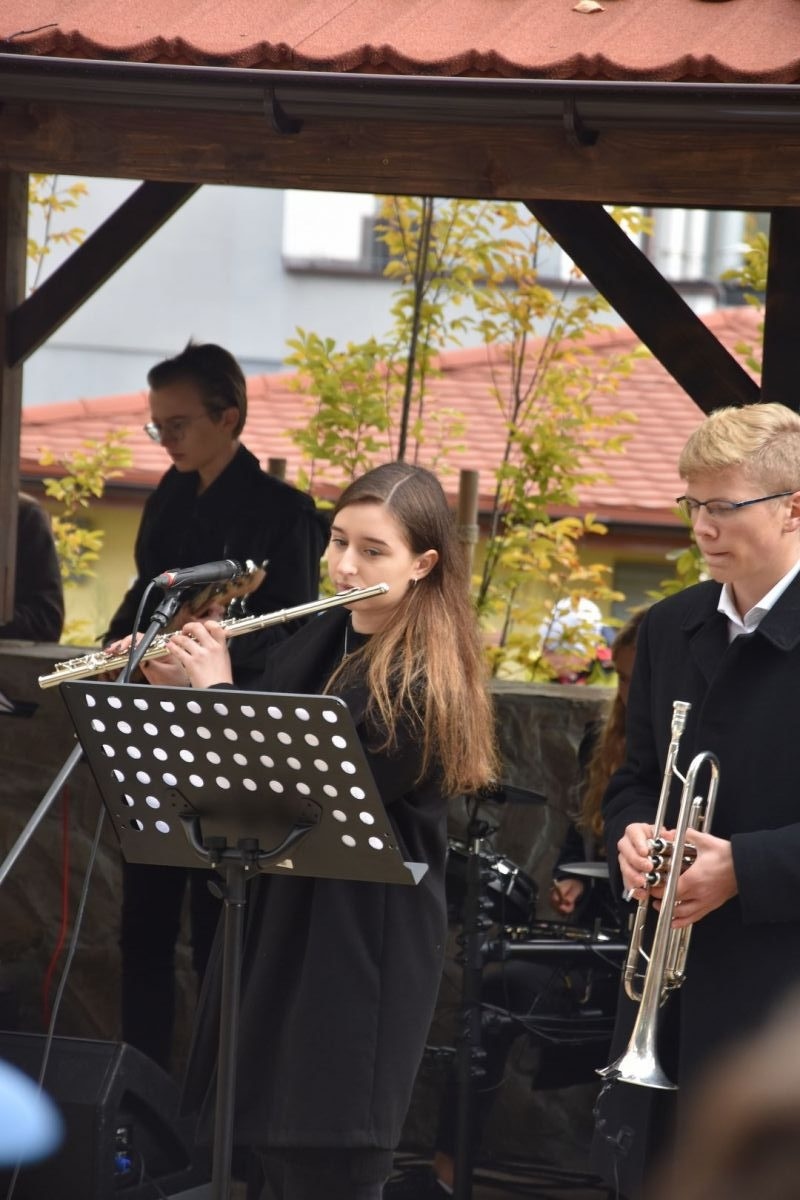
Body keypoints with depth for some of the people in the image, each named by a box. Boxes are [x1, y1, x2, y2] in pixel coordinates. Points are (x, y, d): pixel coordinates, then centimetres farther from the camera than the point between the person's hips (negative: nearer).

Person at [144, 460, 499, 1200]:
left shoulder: (424, 684, -17)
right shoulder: (318, 643, 8)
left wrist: (219, 690, -18)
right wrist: (177, 689, 0)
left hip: (359, 951, -8)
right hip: (274, 927, 8)